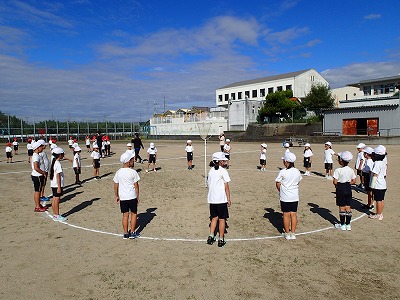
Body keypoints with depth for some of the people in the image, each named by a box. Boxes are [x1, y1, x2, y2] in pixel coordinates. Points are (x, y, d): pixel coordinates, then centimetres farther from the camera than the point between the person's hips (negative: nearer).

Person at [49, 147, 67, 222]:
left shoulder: (54, 162, 11)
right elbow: (58, 176, -20)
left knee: (54, 200, 13)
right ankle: (57, 216, 6)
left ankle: (55, 215, 21)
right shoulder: (58, 164, -17)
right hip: (57, 185, -9)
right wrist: (59, 187, -19)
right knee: (57, 200, -1)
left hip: (53, 185, 9)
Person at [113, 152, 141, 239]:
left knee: (125, 215, 12)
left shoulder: (118, 172, 1)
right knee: (134, 213, 12)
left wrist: (117, 196, 17)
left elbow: (115, 186, 5)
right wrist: (137, 196, 2)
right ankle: (132, 233, 16)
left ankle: (126, 233, 18)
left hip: (122, 197, 4)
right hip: (132, 197, -3)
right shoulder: (133, 172, -12)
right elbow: (136, 186, -8)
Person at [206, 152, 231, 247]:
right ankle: (221, 240, 12)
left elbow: (208, 184, 12)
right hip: (221, 199, -6)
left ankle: (211, 237, 15)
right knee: (222, 219, 5)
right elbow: (226, 187, -11)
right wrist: (229, 199, -5)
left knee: (214, 217, 17)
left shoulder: (211, 171, 8)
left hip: (211, 199, 6)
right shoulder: (223, 171, -11)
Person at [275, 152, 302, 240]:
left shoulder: (282, 172, -14)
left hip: (285, 197, -4)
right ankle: (293, 233, 17)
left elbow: (278, 183, -8)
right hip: (295, 196, 4)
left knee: (286, 214, 5)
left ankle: (287, 234, 14)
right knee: (293, 214, 10)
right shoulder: (297, 172, 0)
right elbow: (298, 182, 10)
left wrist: (281, 191, 9)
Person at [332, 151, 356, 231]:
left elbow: (335, 182, -18)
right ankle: (348, 224, 18)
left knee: (342, 207, 4)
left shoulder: (338, 170, -17)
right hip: (348, 189, 5)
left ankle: (342, 225, 11)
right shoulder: (351, 170, 0)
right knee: (348, 207, 11)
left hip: (340, 189, -5)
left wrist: (337, 185, 2)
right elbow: (354, 181, 5)